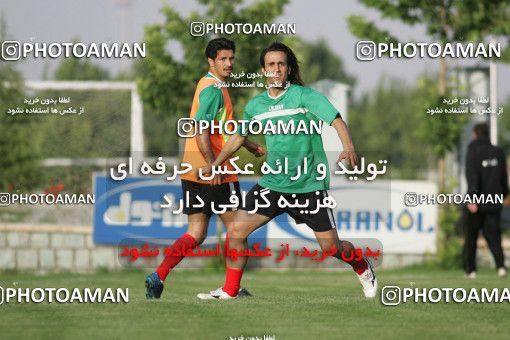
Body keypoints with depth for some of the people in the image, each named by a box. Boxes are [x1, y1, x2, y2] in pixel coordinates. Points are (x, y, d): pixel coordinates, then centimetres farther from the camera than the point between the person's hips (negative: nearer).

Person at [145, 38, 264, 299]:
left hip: (192, 173, 9)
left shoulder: (209, 85, 19)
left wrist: (250, 146, 35)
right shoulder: (214, 89, -13)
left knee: (196, 235, 7)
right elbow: (201, 129, -24)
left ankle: (159, 276, -8)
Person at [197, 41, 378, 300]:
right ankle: (230, 290, 9)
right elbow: (239, 137, 23)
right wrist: (214, 165, 20)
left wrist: (348, 148, -38)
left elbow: (335, 119, -21)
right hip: (272, 183, 4)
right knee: (236, 231, -7)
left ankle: (363, 269, 30)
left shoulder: (305, 95, -9)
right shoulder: (256, 105, 6)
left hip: (309, 185, -4)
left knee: (331, 247, -2)